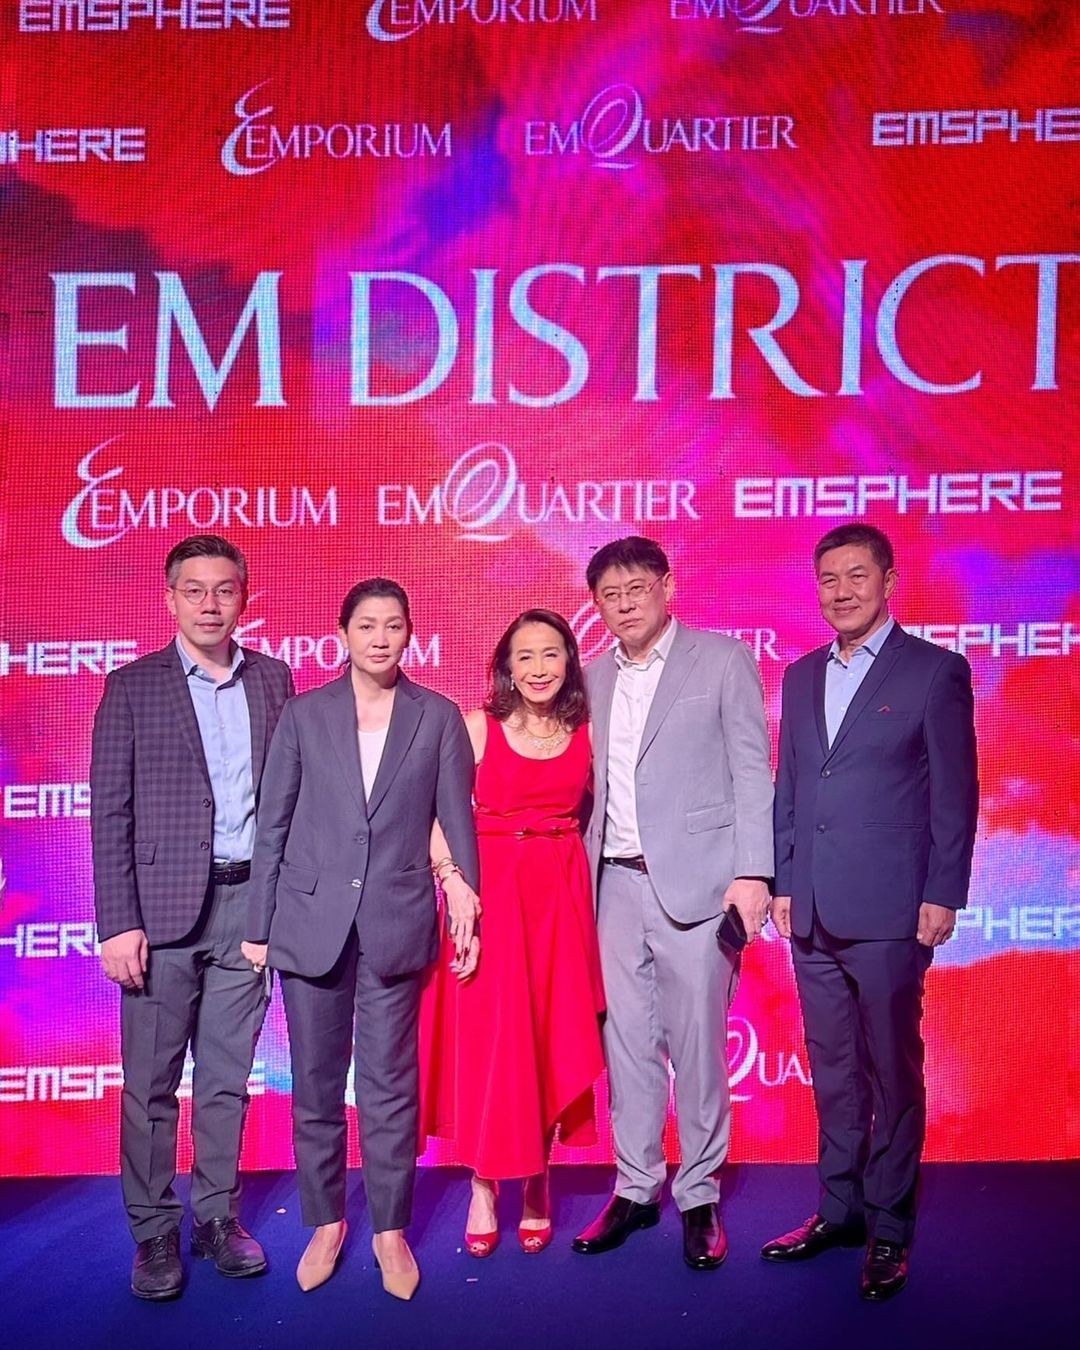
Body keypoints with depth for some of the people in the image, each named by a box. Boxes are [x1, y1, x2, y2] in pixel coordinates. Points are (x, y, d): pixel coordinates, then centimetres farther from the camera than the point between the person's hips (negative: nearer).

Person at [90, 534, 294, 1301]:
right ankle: (154, 1231, 22)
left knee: (228, 1075, 13)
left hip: (249, 903, 3)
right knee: (151, 1082, 7)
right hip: (163, 907, -2)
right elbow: (110, 813, -4)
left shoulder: (273, 679, 6)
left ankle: (218, 1215, 28)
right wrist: (118, 923, -10)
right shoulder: (132, 687, -1)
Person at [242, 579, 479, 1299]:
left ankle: (391, 1230, 25)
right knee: (316, 1084, 11)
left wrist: (469, 913, 2)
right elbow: (273, 825, 4)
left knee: (391, 1088, 7)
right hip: (311, 921, 1)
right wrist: (258, 925, 3)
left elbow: (458, 822, 4)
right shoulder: (304, 714, 3)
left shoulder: (439, 718, 2)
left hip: (396, 922, -1)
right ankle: (326, 1222, 30)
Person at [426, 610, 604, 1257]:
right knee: (488, 1038, 0)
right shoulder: (478, 726, -2)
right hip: (491, 893, -2)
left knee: (553, 1040, 8)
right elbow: (440, 816, -7)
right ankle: (483, 1190, 15)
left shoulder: (587, 731, 6)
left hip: (562, 895, 3)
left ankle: (537, 1186, 23)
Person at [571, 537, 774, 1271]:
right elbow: (594, 785, 13)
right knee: (627, 1043, 11)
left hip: (695, 881, -4)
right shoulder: (595, 678, 13)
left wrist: (753, 872, -12)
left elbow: (753, 770, -4)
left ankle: (700, 1197, 20)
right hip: (617, 883, 5)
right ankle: (636, 1189, 25)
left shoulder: (723, 660, 0)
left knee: (698, 1044, 3)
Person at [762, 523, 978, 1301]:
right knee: (833, 1071, 15)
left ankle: (889, 1228, 21)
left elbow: (956, 794, -5)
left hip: (889, 913, -5)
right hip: (813, 915, 5)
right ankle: (839, 1210, 29)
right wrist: (782, 881, 9)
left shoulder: (936, 671, -3)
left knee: (893, 1071, 6)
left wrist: (943, 896, -9)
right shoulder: (801, 678, 12)